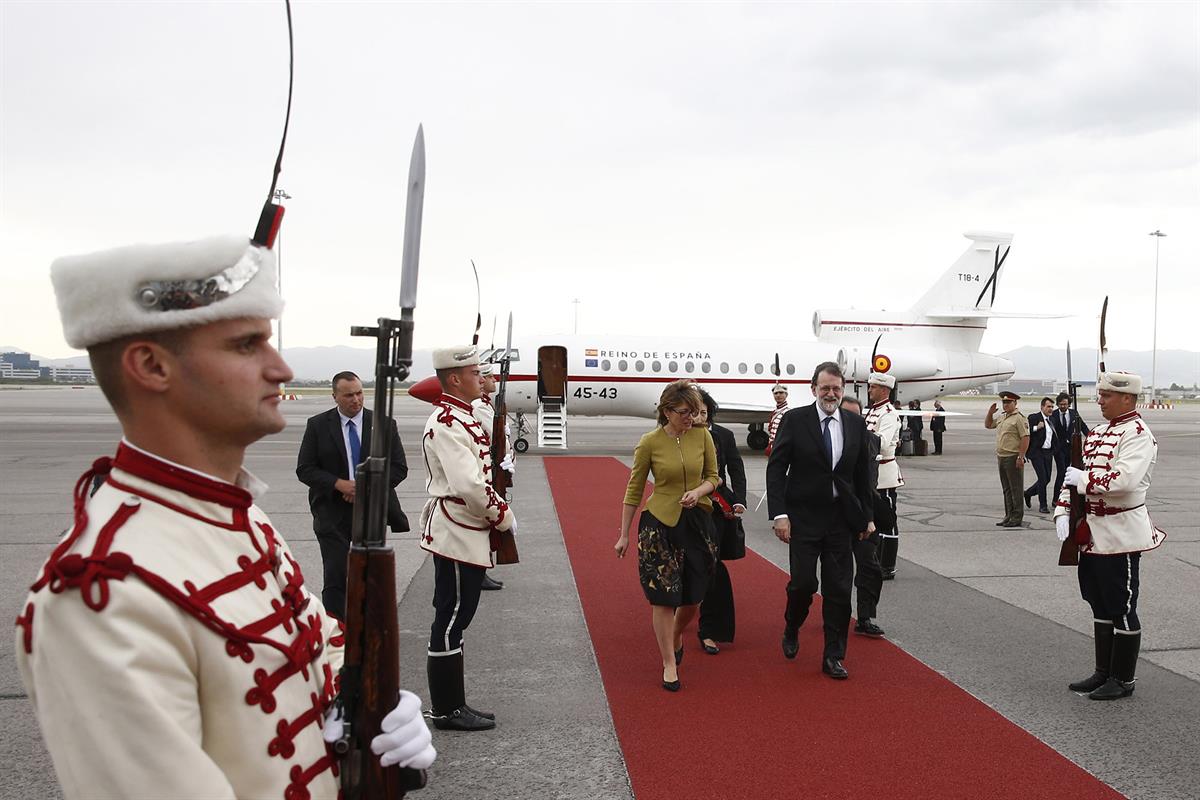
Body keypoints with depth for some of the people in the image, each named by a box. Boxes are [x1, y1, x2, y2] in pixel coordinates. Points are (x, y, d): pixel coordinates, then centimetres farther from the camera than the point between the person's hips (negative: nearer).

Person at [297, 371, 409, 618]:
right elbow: (305, 469, -3)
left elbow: (399, 468, 1)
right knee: (335, 578, -4)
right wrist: (339, 484, -17)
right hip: (333, 513, -1)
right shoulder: (317, 425, 0)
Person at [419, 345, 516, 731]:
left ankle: (454, 704, 24)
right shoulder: (447, 423, -19)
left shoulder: (462, 417, 15)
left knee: (455, 618, 14)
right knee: (451, 620, -1)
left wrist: (497, 511, 9)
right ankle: (447, 710, 9)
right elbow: (469, 486, -26)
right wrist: (503, 516, -14)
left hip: (467, 535, 10)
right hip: (458, 535, -10)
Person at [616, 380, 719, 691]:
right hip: (660, 524, -3)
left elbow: (713, 477, 9)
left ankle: (676, 637, 42)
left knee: (692, 595, 11)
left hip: (698, 522, 3)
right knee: (664, 596, 0)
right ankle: (669, 663, 13)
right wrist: (624, 535, 1)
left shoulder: (702, 436, -3)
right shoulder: (650, 442, -9)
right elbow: (634, 491, -1)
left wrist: (698, 491, -14)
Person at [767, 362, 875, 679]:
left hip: (841, 519, 3)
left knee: (839, 590, 4)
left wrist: (867, 516, 9)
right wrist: (779, 514, -14)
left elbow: (863, 474, 11)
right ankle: (792, 629, 27)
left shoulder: (856, 424, 6)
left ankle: (833, 657, 15)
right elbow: (776, 468, -7)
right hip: (804, 518, -3)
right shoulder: (795, 420, -5)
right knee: (803, 582, -4)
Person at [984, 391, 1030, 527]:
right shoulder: (1002, 418, 16)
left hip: (1013, 458, -9)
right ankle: (1009, 516, 20)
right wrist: (990, 413, 12)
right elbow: (988, 425, 30)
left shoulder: (1019, 418, -10)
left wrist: (1021, 457, -21)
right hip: (1001, 458, 9)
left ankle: (1017, 518, 1)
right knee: (1006, 489, 13)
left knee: (1015, 489, -3)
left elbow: (1025, 438, -16)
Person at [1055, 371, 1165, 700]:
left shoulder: (1137, 434, -14)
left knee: (1122, 609, 2)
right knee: (1100, 606, 16)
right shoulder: (1097, 432, 14)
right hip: (1092, 532, 9)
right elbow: (1074, 475, 14)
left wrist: (1083, 478, -18)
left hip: (1120, 534, -9)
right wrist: (1063, 512, 2)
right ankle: (1104, 673, 28)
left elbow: (1125, 479, -28)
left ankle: (1123, 680, 14)